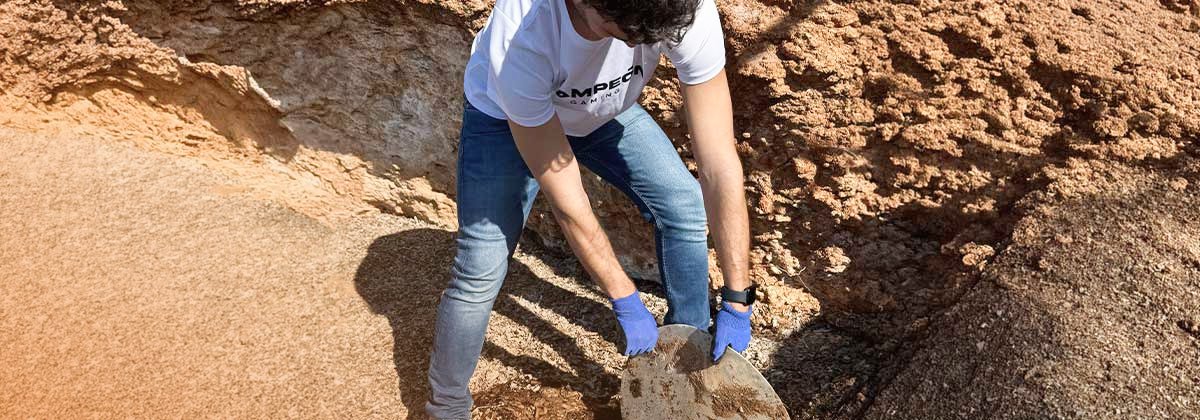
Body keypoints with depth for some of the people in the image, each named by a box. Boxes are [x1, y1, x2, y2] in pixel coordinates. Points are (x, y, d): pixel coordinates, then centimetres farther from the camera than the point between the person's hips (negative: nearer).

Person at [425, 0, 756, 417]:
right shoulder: (520, 36, -43)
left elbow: (720, 166, -31)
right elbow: (567, 204, -33)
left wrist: (736, 301, -28)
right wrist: (626, 303, -23)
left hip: (605, 108, 4)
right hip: (507, 115, -3)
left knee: (686, 207, -4)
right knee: (479, 273, -13)